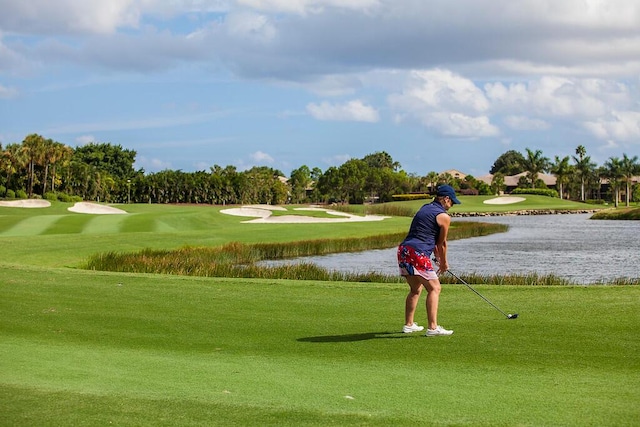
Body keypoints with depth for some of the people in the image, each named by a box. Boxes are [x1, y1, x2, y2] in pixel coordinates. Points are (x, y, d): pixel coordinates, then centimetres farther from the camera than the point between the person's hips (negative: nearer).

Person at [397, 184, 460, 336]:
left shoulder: (425, 208, 23)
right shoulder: (444, 216, -2)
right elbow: (442, 243, 7)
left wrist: (438, 257, 33)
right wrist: (444, 263, 23)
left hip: (403, 250, 9)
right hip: (417, 253, -9)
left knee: (416, 289, 22)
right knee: (434, 288, -6)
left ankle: (409, 324, 26)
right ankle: (432, 327, -13)